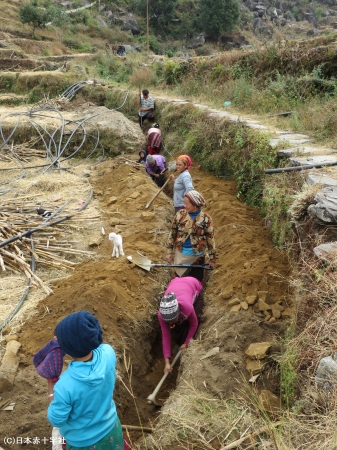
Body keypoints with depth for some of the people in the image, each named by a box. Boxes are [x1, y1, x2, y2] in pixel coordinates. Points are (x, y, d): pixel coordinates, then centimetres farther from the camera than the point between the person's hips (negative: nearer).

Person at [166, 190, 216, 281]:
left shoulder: (206, 218, -15)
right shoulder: (180, 214, -10)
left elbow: (210, 239, -7)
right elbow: (172, 233, 0)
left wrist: (212, 259, -2)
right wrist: (169, 251, 3)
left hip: (197, 256, -2)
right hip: (181, 254, 2)